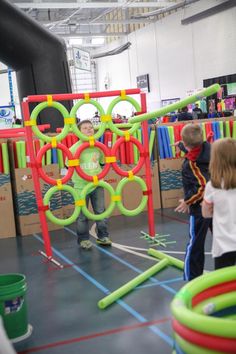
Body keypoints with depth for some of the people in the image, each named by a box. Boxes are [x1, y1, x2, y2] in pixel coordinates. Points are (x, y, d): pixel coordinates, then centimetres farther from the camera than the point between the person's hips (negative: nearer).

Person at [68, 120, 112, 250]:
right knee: (82, 215, 6)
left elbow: (104, 162, 14)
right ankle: (83, 239, 19)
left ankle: (103, 236, 25)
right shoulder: (74, 148, -12)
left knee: (101, 211, 11)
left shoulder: (98, 146, 1)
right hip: (81, 186, -4)